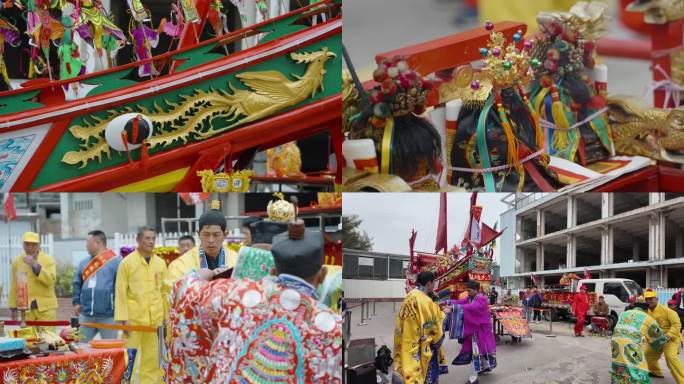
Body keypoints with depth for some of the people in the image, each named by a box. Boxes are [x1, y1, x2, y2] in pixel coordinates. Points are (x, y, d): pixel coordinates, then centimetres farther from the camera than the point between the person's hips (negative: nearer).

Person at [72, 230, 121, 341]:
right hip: (86, 315, 6)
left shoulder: (116, 261, -5)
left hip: (108, 315, -5)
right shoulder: (83, 263, 13)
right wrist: (76, 302, 9)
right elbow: (77, 284, 19)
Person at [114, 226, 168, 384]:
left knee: (152, 358, 7)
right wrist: (123, 318, -9)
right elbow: (120, 292, -4)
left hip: (156, 319, 3)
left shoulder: (160, 263, 9)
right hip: (133, 318, -3)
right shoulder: (127, 262, -1)